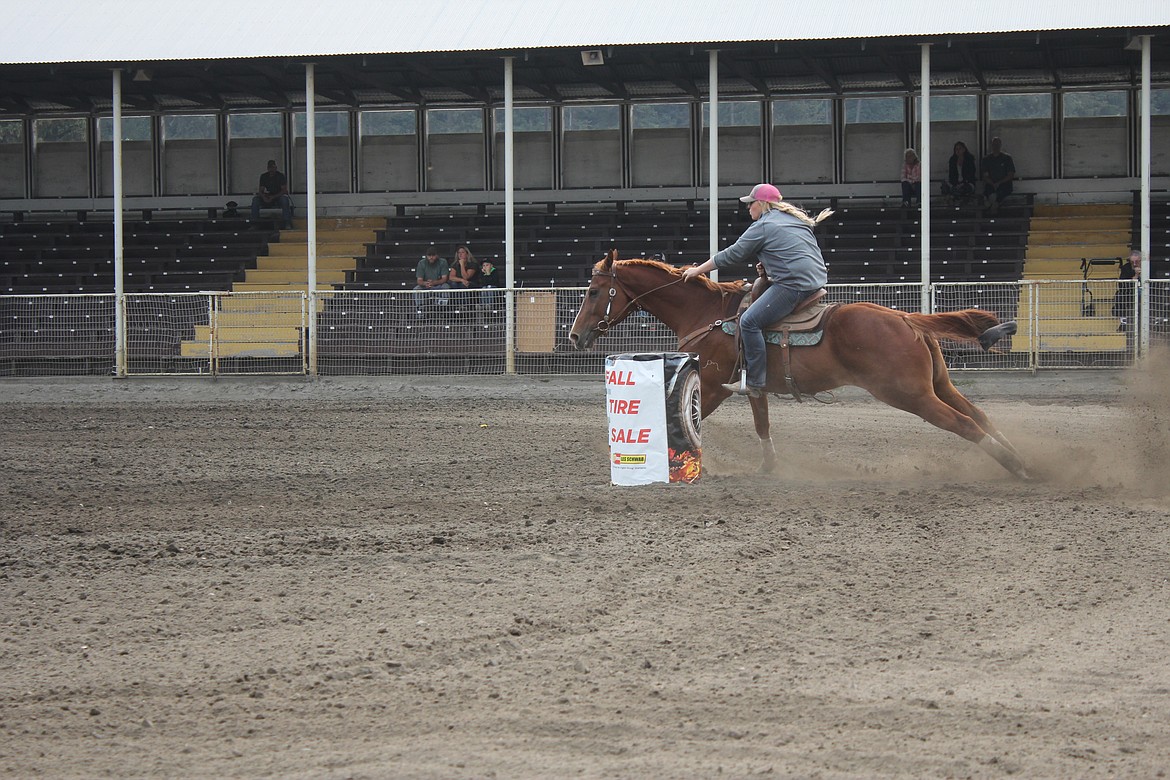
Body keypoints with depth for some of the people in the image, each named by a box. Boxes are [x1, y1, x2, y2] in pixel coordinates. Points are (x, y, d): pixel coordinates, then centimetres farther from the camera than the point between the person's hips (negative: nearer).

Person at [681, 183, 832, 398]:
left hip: (793, 284, -10)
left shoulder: (762, 227, -5)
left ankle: (755, 382, -13)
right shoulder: (797, 220, 20)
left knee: (749, 322, -10)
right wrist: (766, 261, 24)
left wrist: (698, 270, 9)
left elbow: (732, 255, 0)